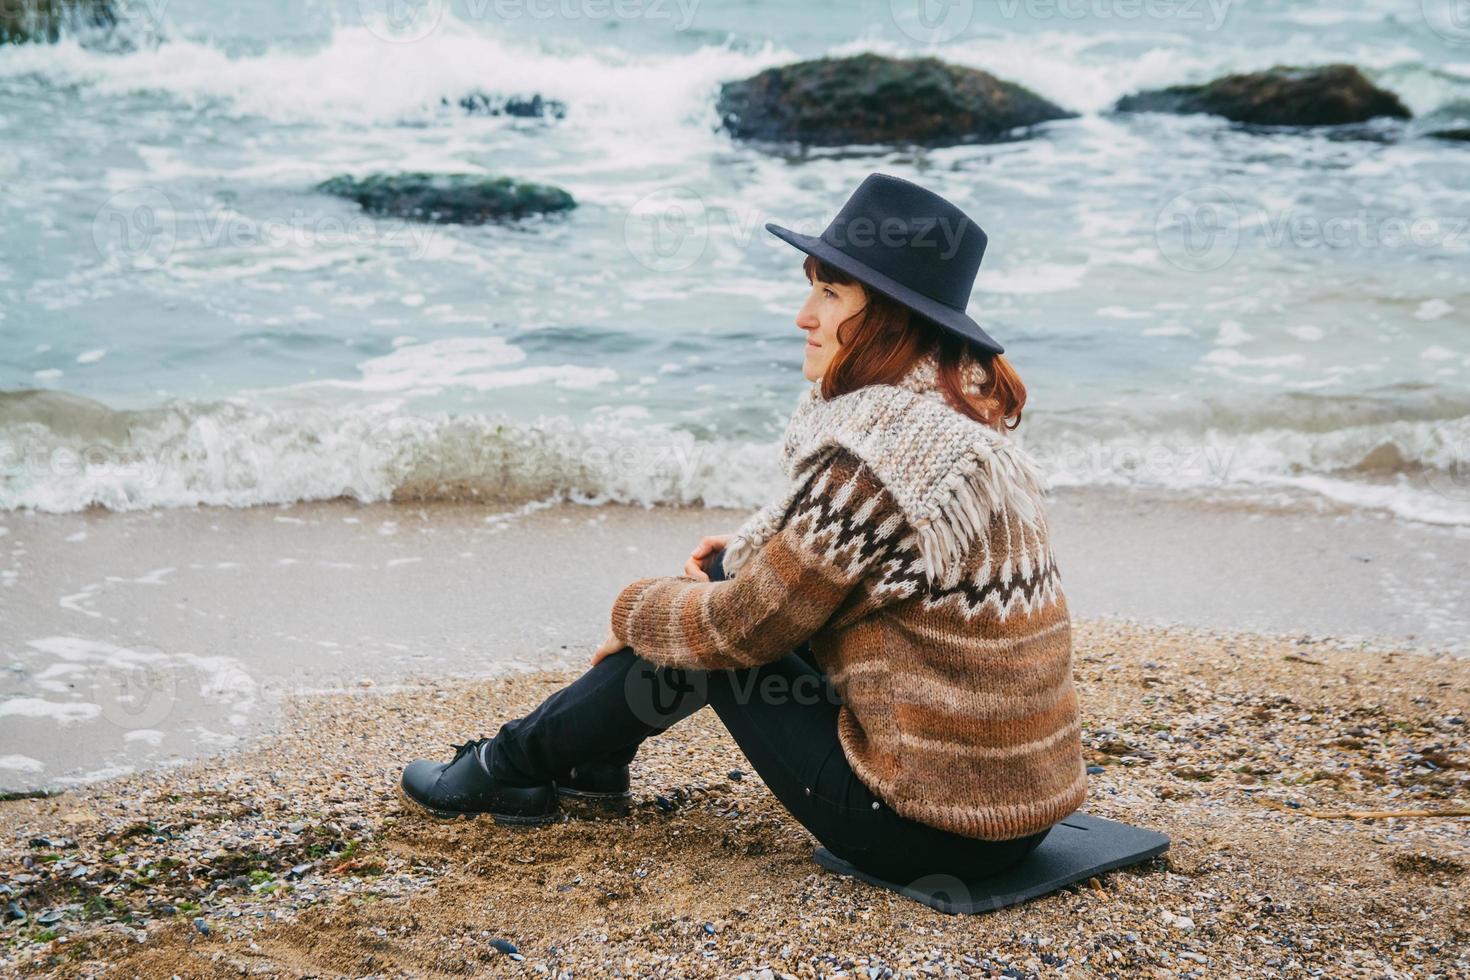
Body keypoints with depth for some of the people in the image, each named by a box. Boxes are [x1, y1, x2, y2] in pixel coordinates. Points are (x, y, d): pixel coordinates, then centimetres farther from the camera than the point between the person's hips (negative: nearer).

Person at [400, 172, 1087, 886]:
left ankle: (509, 764, 24)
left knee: (711, 630, 5)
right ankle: (585, 755, 32)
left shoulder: (868, 452, -21)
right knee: (725, 582, 14)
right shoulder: (966, 413, 6)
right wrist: (759, 553, 15)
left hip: (932, 829, -8)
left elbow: (740, 630, -12)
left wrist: (634, 609, 7)